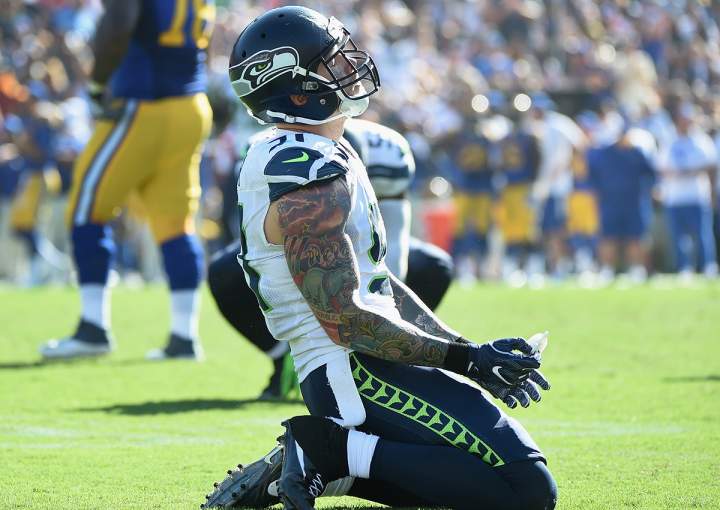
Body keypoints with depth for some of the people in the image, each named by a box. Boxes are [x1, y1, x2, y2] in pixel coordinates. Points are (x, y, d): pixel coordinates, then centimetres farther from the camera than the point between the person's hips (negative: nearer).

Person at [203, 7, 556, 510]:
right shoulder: (312, 182, -17)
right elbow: (345, 319, -20)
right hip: (358, 375, -10)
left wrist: (470, 350, 15)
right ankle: (336, 451, -13)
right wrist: (465, 358, -14)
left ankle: (317, 455, 9)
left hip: (355, 372, 10)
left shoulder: (325, 158, 16)